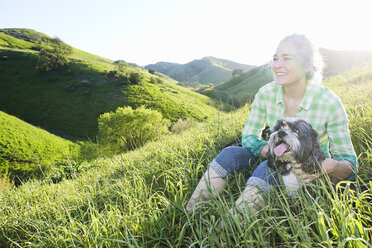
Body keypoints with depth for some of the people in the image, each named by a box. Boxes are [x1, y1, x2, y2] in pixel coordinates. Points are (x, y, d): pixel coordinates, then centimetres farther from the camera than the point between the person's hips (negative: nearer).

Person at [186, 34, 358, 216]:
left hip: (311, 175, -4)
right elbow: (249, 137, -7)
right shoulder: (266, 93, -12)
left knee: (269, 167, -34)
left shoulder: (329, 103, -22)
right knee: (230, 154, -20)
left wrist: (328, 166, -42)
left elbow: (350, 164, -18)